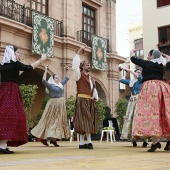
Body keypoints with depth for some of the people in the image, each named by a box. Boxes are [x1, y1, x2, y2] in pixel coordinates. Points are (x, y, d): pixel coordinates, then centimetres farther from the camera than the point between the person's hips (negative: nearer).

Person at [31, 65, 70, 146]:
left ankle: (53, 139, 10)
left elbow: (66, 79, 29)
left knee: (59, 121, 6)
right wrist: (46, 71, -22)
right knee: (51, 121, -5)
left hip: (61, 104, 7)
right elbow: (44, 80, -22)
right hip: (54, 104, -7)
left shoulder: (61, 84, 15)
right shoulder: (50, 85, -5)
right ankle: (43, 138, 3)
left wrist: (67, 71, 22)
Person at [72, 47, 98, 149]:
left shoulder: (91, 78, 21)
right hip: (82, 100, -7)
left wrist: (96, 97, 6)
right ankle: (89, 141, -12)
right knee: (83, 121, -9)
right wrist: (78, 54, -11)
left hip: (90, 101, 7)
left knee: (89, 121, 5)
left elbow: (94, 89, 24)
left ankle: (82, 142, 9)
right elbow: (74, 66, -14)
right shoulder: (79, 75, 2)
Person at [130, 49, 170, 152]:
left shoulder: (146, 63, 1)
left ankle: (155, 141, -20)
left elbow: (134, 59, 16)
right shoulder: (161, 65, 13)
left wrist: (132, 53, 35)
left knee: (150, 111, -10)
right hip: (162, 88, 6)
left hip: (150, 88, -6)